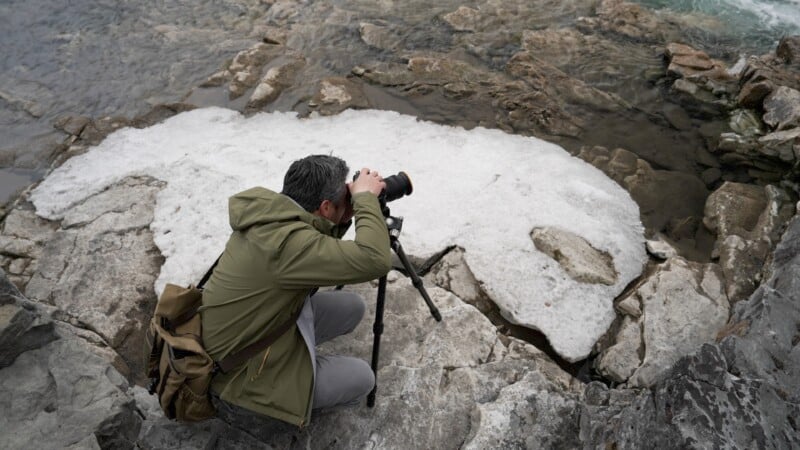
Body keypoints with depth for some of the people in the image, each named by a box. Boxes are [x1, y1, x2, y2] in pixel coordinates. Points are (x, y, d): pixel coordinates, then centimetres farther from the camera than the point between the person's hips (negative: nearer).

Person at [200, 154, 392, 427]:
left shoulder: (267, 213, -7)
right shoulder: (285, 241, -35)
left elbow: (321, 254, 10)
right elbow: (374, 260, -39)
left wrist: (343, 222, -7)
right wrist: (365, 198, -25)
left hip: (247, 334, 9)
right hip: (237, 370, -8)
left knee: (352, 307, 5)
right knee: (361, 378, -4)